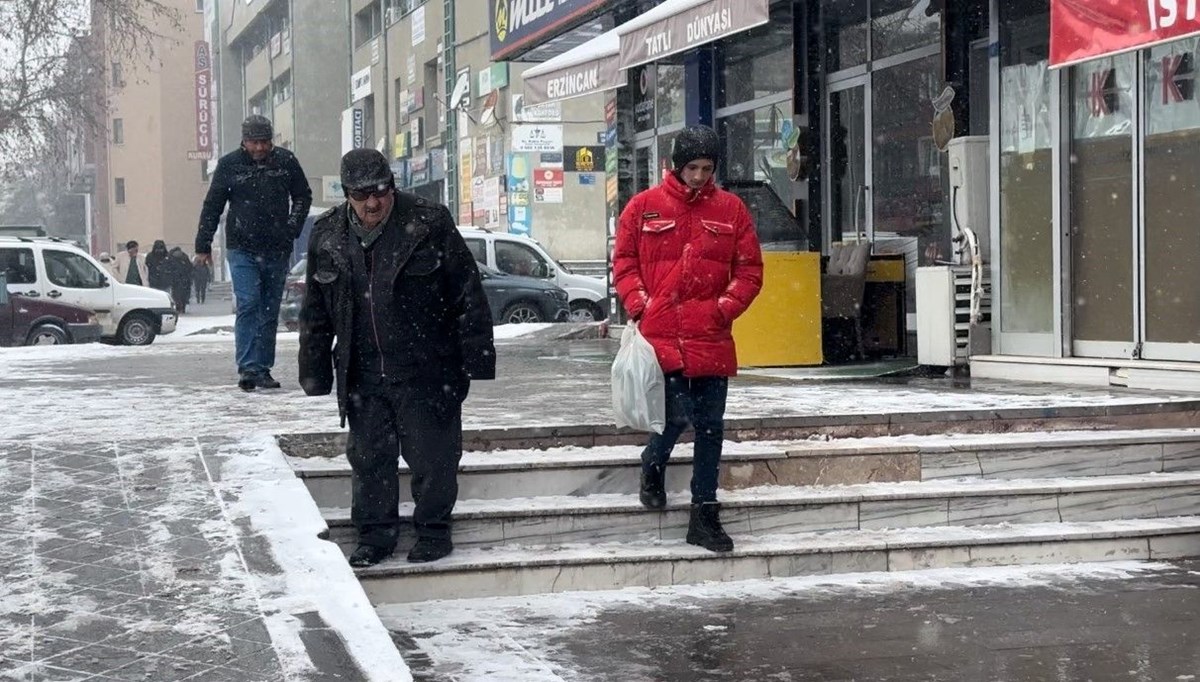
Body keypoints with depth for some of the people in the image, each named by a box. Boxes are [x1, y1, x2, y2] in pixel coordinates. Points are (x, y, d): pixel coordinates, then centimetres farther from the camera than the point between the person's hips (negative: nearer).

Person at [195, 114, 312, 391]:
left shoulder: (286, 161, 1)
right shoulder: (229, 164, -1)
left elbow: (303, 196, 14)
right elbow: (212, 206, 5)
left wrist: (292, 228, 2)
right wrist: (203, 245, 3)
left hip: (277, 251, 2)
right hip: (242, 249, -2)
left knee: (270, 311, 7)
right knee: (248, 305, -14)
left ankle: (263, 369, 15)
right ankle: (248, 368, -16)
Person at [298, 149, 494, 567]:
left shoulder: (429, 224, -8)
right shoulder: (328, 235, 4)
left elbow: (468, 295, -5)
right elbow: (315, 313, 12)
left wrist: (476, 357, -8)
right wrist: (315, 372, 10)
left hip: (426, 371, -4)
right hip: (362, 375, 4)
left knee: (431, 457, 3)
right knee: (369, 456, 10)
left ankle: (433, 531, 20)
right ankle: (375, 535, 23)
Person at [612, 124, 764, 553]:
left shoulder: (731, 209, 7)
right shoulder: (644, 206, 4)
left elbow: (749, 269, 10)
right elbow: (624, 263, 8)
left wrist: (725, 307, -4)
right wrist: (639, 306, -5)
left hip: (712, 339, 3)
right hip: (660, 335, -2)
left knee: (710, 426, 6)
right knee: (676, 416, -11)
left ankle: (704, 514, 16)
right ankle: (653, 468, 23)